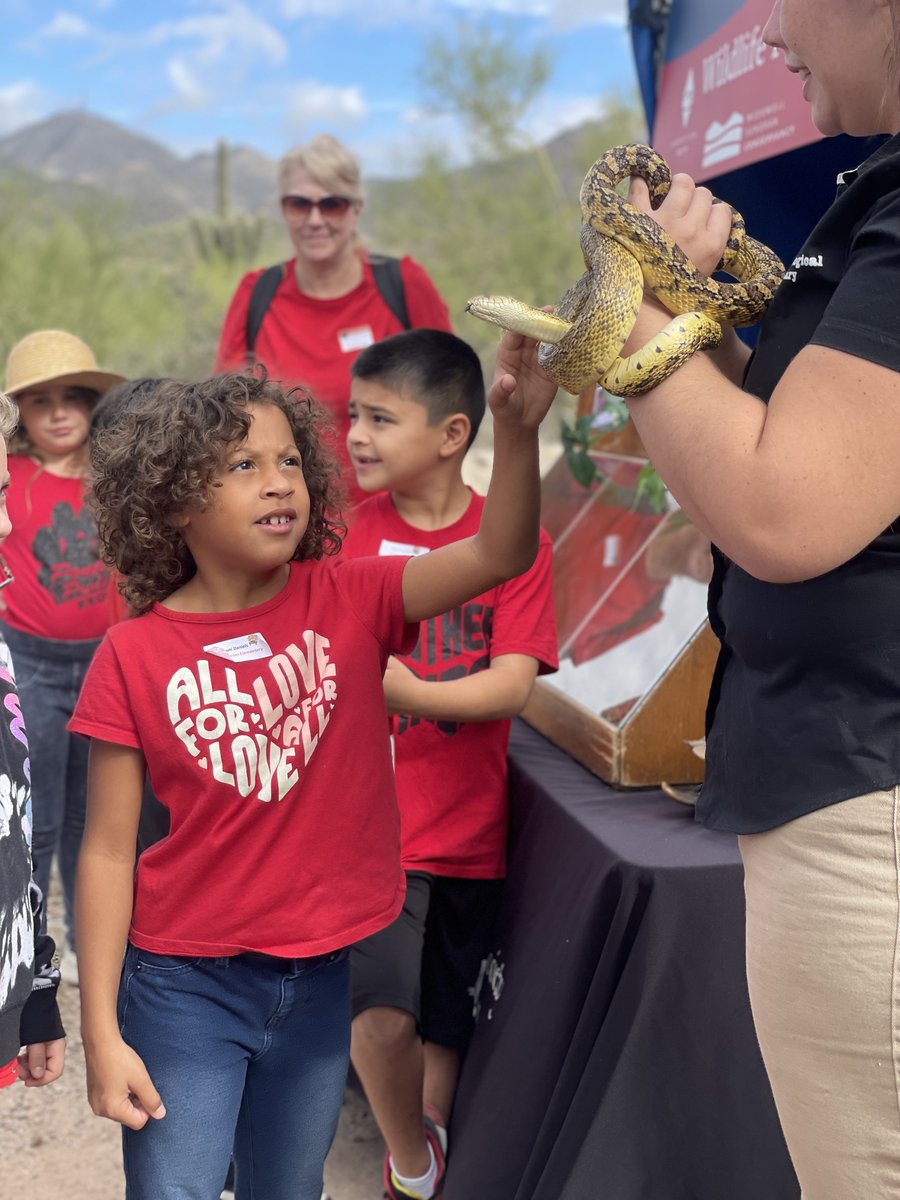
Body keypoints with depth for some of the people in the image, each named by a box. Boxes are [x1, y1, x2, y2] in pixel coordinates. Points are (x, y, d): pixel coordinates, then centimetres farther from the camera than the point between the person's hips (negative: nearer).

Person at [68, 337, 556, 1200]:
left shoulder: (349, 600, -6)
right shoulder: (132, 657, -10)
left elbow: (498, 554, -21)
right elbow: (108, 851, -7)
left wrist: (516, 428, -38)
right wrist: (101, 1032, -8)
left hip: (322, 976, 2)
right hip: (186, 984, -2)